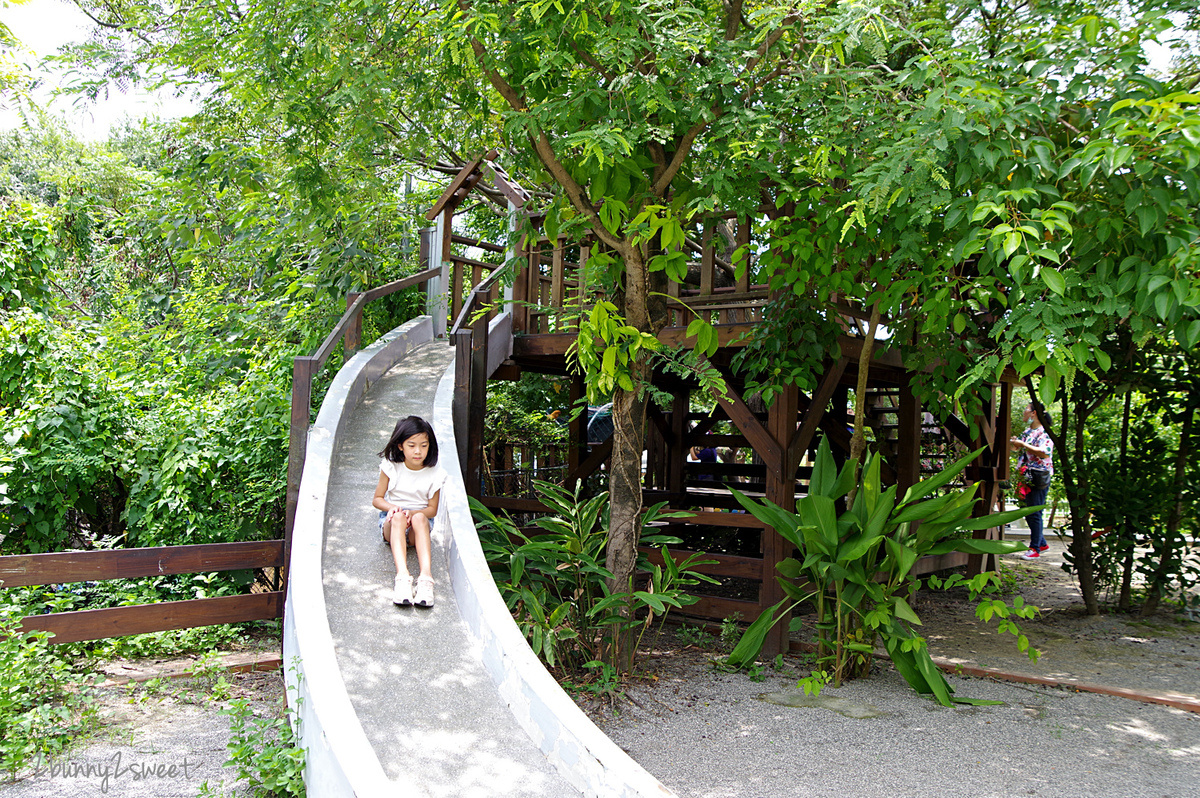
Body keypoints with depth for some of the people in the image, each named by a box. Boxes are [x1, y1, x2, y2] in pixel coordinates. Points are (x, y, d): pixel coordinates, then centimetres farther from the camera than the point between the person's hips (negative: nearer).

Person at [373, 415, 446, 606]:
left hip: (421, 520, 0)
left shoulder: (434, 474, -4)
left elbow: (432, 509, -2)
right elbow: (377, 499, 1)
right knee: (398, 516, -36)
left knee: (419, 518, -36)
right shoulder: (391, 468, -3)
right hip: (391, 521, 0)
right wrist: (392, 508, -21)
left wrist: (412, 512, -22)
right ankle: (402, 576, -54)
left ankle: (426, 575, -52)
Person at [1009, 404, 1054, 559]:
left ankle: (1035, 548, 1)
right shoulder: (1027, 432, 15)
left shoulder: (1044, 432, -11)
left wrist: (1023, 445, -21)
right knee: (1028, 513, 14)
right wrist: (1011, 442, 7)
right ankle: (1042, 543, 27)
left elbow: (1045, 453, -25)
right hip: (1027, 478, 9)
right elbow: (1015, 448, 28)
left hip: (1039, 478, -9)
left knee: (1035, 514, -5)